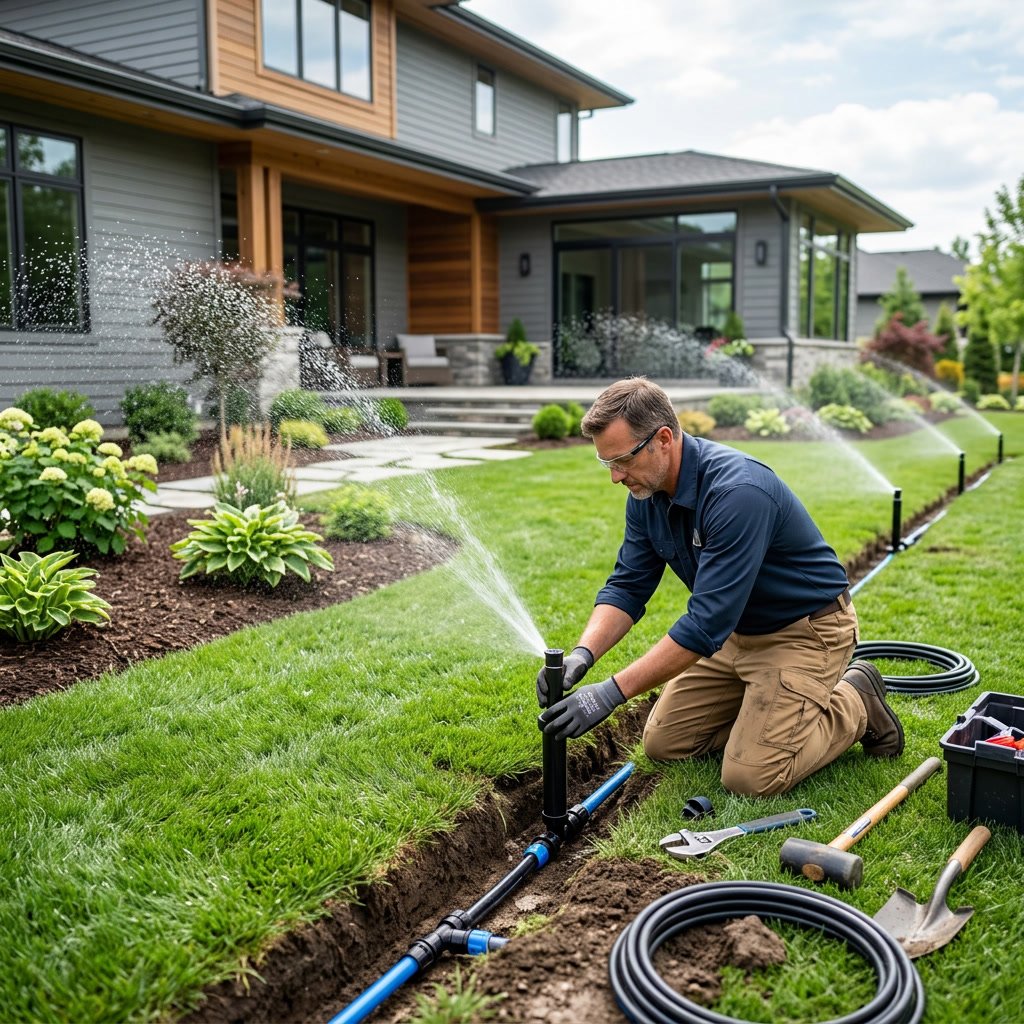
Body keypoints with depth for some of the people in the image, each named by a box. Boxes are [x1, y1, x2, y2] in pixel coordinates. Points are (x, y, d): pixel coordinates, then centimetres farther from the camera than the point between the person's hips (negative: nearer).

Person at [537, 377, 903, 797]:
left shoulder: (737, 492, -35)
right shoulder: (647, 493, -8)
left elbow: (706, 623, -36)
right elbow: (627, 586, -5)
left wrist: (611, 693, -37)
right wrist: (582, 654, -23)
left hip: (805, 631, -8)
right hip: (736, 631, 8)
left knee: (751, 776, -16)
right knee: (664, 742, 5)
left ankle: (854, 705, 8)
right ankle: (769, 702, 20)